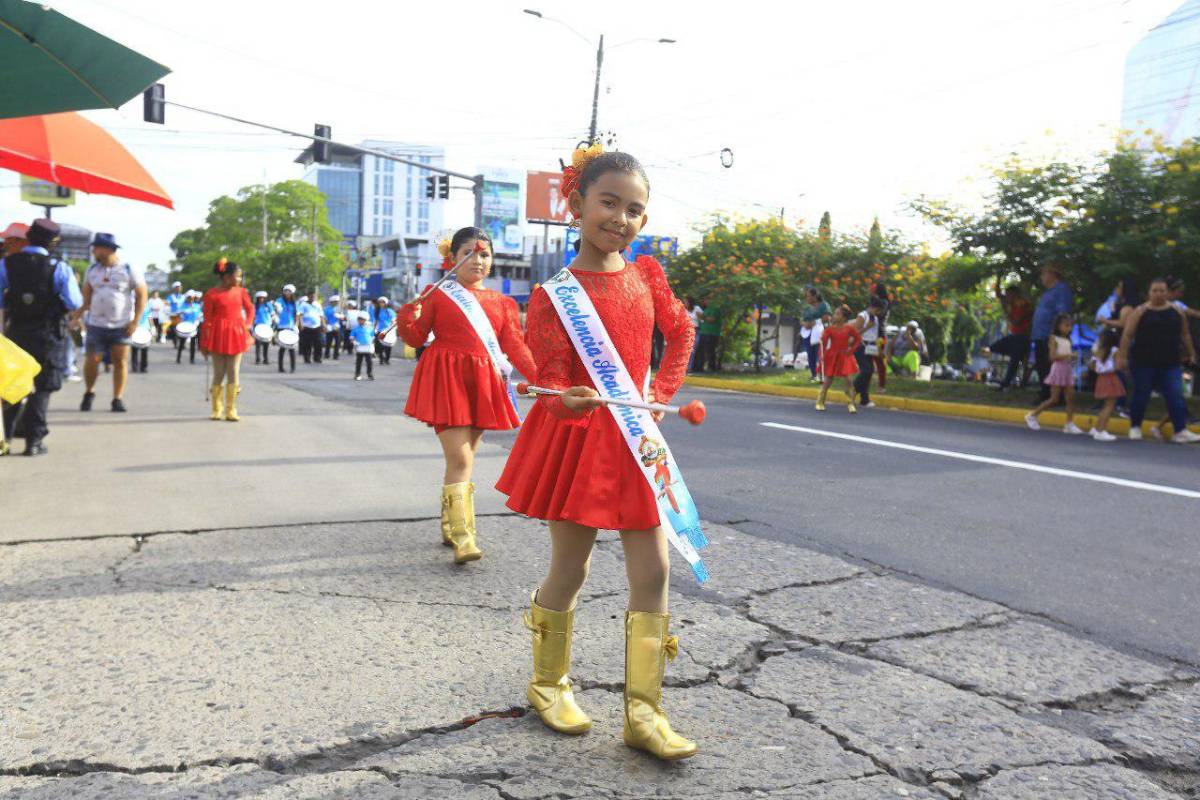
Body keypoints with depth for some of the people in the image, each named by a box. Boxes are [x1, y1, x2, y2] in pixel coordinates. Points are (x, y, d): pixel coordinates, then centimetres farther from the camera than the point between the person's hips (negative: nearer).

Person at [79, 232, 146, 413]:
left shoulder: (129, 270, -2)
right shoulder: (92, 270, 9)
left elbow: (142, 296, -3)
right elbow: (86, 297, 14)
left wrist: (135, 321, -9)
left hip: (121, 326, -2)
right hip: (96, 324, 2)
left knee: (120, 362, 0)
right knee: (92, 360, -3)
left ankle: (117, 399, 9)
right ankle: (89, 393, 19)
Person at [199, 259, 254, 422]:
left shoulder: (241, 291, 5)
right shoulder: (211, 294, -7)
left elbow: (250, 308, 18)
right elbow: (207, 319, -5)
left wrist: (248, 324, 2)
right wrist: (204, 343, -5)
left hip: (236, 335, 3)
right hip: (218, 336, -3)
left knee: (233, 373, 1)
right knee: (218, 374, 4)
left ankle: (231, 410, 6)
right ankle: (216, 410, 16)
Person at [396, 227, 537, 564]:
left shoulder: (501, 303, 13)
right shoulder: (438, 294, 3)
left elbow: (515, 345, 5)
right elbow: (417, 337, 2)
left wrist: (538, 376, -8)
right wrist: (407, 320, -20)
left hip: (484, 383, 5)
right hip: (447, 380, -4)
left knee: (462, 458, 12)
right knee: (460, 460, -13)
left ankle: (450, 526, 27)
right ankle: (462, 537, -12)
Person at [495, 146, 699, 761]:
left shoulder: (646, 273, 4)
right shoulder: (556, 293, -11)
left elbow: (680, 331, 18)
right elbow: (550, 382, -13)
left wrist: (659, 397, 9)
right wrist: (570, 401, -35)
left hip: (636, 437, 5)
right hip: (577, 438, -4)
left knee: (652, 572, 1)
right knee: (569, 571, 7)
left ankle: (643, 712, 12)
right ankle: (548, 682, 32)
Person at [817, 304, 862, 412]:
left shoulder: (850, 328, -4)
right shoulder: (830, 328, -6)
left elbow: (858, 339, 7)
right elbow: (823, 341, -4)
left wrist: (851, 349, -3)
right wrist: (822, 355, -11)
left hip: (845, 356, 0)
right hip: (831, 356, 0)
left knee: (849, 380, -8)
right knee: (827, 381, 4)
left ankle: (851, 404, 1)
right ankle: (820, 402, 17)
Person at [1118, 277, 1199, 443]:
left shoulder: (1177, 311, 7)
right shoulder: (1140, 312, -3)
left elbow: (1185, 335, 17)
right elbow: (1127, 335, -6)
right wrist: (1122, 356, -12)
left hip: (1171, 364, 2)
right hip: (1143, 362, -2)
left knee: (1176, 396, -5)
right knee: (1140, 396, 6)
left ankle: (1181, 431, -5)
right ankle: (1135, 427, 22)